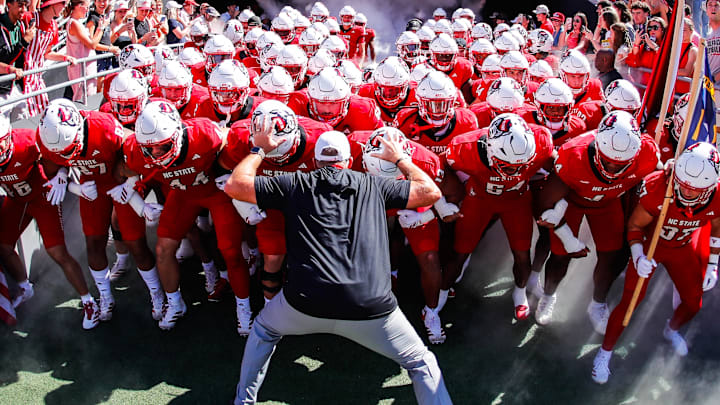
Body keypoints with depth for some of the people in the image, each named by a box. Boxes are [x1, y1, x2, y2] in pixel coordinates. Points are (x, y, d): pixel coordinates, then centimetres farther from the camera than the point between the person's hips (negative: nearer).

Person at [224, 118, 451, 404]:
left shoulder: (295, 184, 13)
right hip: (370, 306, -1)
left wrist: (259, 150, 31)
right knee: (421, 364, 21)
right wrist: (400, 159, 36)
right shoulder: (373, 186, 16)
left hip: (306, 304, 1)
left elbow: (234, 185, 18)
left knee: (263, 330, 35)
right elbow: (431, 192, 23)